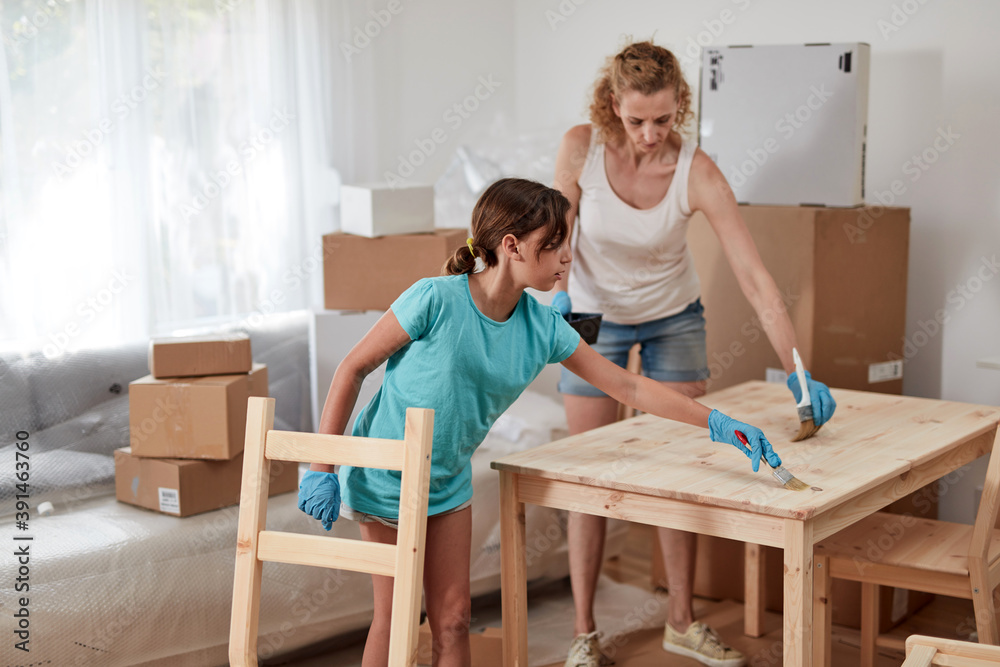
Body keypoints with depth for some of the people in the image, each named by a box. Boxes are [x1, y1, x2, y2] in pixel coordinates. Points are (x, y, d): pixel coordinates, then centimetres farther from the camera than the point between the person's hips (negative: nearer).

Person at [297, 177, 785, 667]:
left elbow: (629, 386, -3)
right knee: (394, 616, 3)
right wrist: (320, 469, -17)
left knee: (452, 619, 10)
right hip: (383, 479, -5)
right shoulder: (436, 300, -25)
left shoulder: (543, 328, -9)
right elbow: (352, 369, -17)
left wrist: (717, 424, -6)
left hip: (449, 484, 5)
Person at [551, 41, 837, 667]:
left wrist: (799, 373, -38)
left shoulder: (697, 172, -27)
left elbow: (756, 278, -31)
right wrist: (559, 298, -22)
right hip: (596, 316, 0)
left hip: (674, 319, 0)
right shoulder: (581, 148, -23)